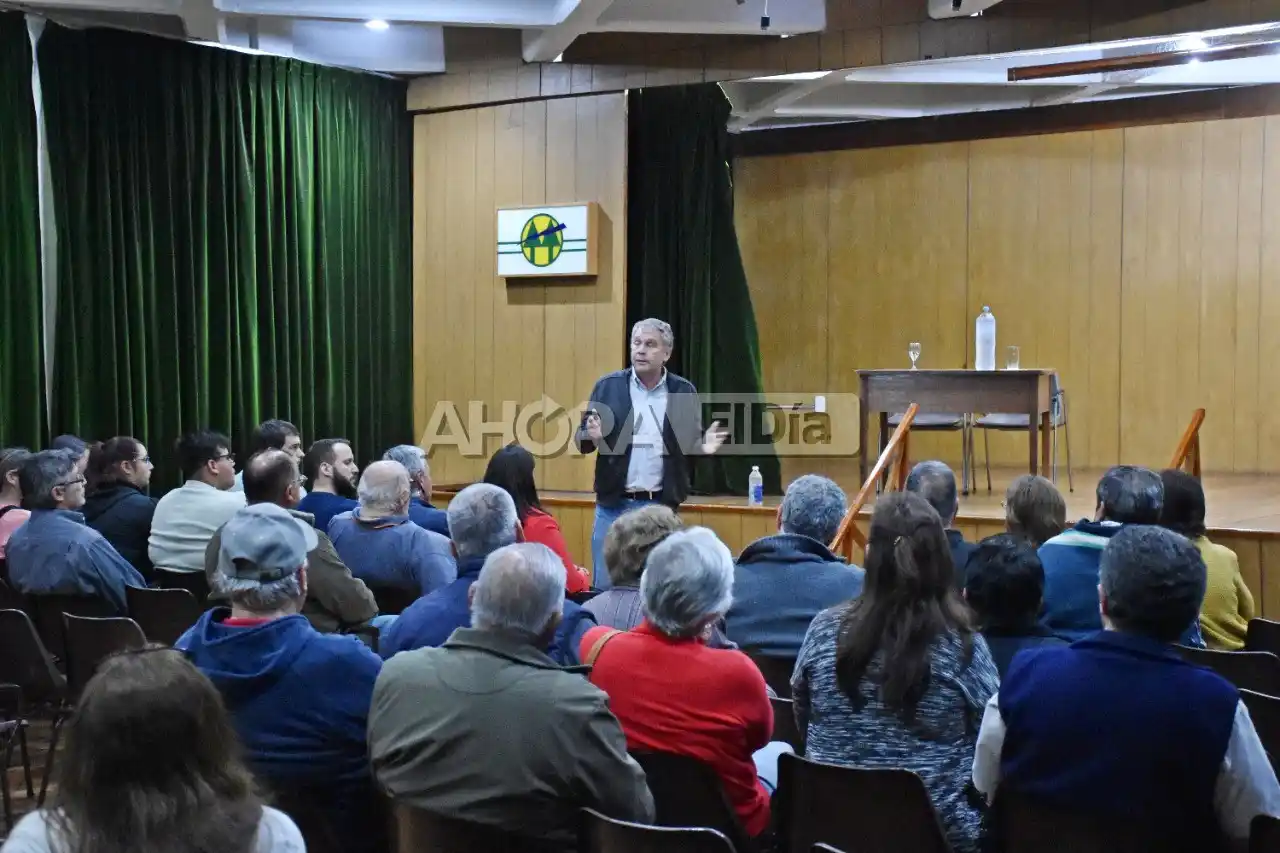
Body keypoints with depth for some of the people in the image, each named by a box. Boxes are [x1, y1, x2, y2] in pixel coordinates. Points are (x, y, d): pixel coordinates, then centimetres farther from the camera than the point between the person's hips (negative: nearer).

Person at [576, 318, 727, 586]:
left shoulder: (683, 392, 1)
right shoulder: (608, 386, 1)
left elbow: (690, 444, 6)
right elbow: (581, 440, 2)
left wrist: (702, 447, -16)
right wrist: (592, 436, -20)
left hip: (661, 506, 0)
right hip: (614, 504, 0)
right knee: (606, 586, 6)